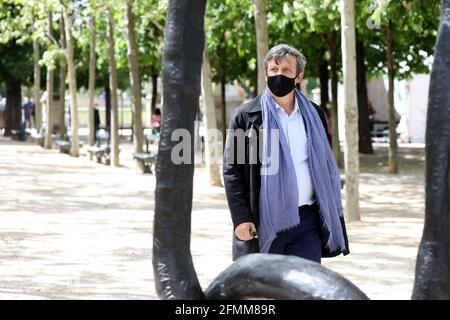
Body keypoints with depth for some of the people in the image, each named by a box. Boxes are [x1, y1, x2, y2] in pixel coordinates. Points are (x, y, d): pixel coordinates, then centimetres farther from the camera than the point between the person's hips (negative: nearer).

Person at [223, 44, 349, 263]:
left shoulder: (314, 116, 13)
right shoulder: (246, 116, 3)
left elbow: (327, 168, 16)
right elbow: (231, 170, 0)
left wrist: (332, 218, 9)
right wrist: (241, 219, -10)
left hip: (306, 221, 2)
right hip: (264, 222, -2)